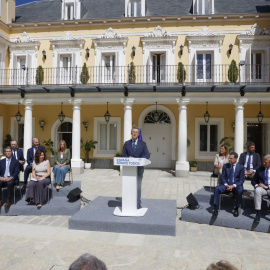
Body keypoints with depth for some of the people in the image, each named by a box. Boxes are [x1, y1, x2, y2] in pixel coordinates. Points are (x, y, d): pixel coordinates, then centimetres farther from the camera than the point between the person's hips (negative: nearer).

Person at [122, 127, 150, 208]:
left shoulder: (142, 144, 5)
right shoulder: (127, 143, 7)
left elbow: (147, 154, 0)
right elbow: (123, 155, 6)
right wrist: (129, 158, -14)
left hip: (139, 167, -1)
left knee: (138, 186, 3)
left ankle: (138, 203, 13)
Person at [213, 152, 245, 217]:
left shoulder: (241, 167, 0)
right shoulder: (225, 166, 8)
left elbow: (241, 180, -4)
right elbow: (223, 177, 7)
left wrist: (233, 186, -19)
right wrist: (226, 185, -14)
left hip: (236, 185, -2)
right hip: (226, 185, 2)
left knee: (240, 190, -36)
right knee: (217, 188, -27)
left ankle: (236, 208, -15)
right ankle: (215, 208, -23)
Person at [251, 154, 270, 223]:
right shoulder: (260, 169, 11)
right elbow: (253, 181, 15)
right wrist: (256, 185, -8)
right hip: (262, 187, 2)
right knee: (257, 190, -35)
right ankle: (258, 213, -35)